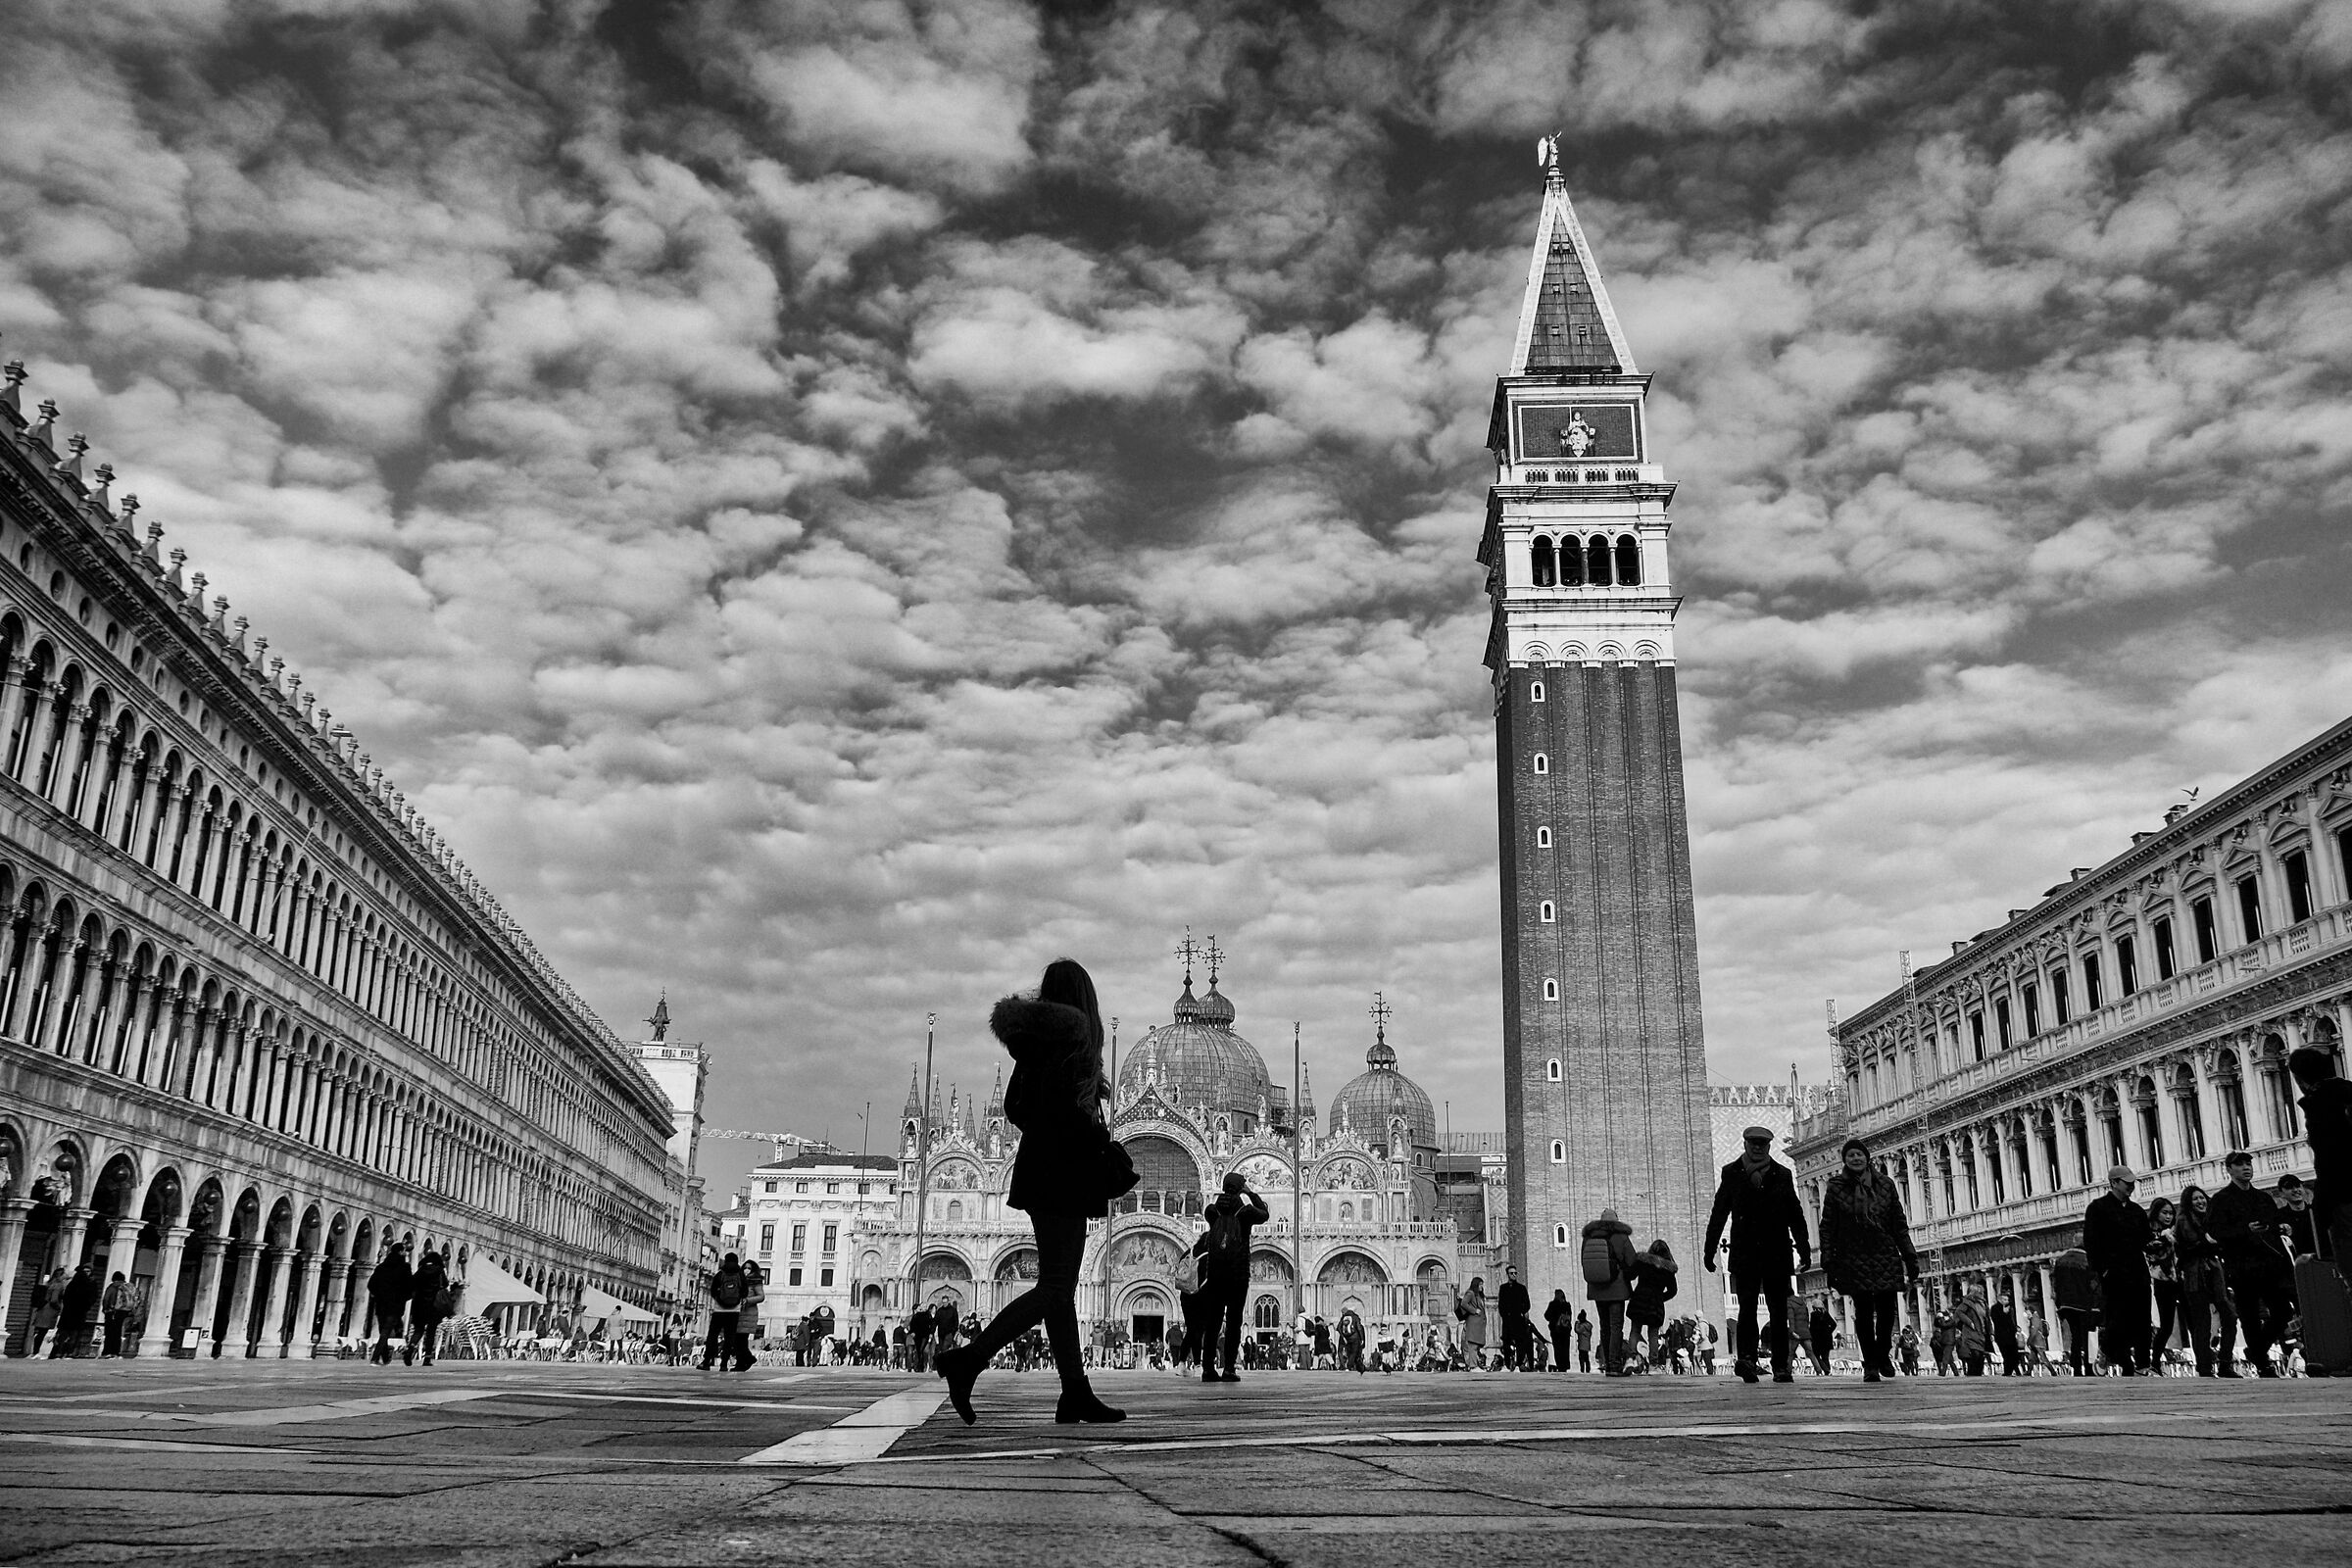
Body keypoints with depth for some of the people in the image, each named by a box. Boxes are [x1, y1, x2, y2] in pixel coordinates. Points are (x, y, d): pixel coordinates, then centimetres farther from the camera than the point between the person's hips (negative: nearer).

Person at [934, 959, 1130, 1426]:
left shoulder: (1035, 1039, 14)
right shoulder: (1066, 1035, -12)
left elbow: (1016, 1107, 18)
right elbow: (1061, 1107, -22)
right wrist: (1108, 1148, -13)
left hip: (1042, 1171, 10)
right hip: (1060, 1177, -10)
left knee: (1060, 1286, 9)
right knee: (1054, 1287, -8)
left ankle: (1076, 1395, 12)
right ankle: (969, 1359, -12)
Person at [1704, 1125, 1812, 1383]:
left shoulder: (1782, 1175, 10)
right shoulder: (1732, 1173, 8)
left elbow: (1795, 1215, 10)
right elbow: (1718, 1214, 8)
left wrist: (1804, 1250, 2)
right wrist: (1709, 1250, 4)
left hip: (1777, 1253, 2)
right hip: (1745, 1253, -1)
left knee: (1779, 1311, 4)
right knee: (1747, 1306, -12)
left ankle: (1782, 1366, 8)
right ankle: (1746, 1357, -19)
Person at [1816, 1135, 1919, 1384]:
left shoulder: (1885, 1185, 7)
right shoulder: (1836, 1187, 2)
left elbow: (1900, 1224, 8)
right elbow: (1827, 1227, 0)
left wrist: (1910, 1259, 4)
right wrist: (1828, 1261, -6)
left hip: (1885, 1258, 2)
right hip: (1853, 1259, -2)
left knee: (1887, 1309, 0)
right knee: (1863, 1310, -4)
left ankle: (1882, 1354, 24)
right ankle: (1870, 1365, 6)